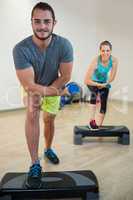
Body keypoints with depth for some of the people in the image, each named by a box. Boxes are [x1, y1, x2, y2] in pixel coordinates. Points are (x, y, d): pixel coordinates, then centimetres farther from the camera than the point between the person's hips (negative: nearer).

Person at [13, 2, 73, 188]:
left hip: (54, 86, 2)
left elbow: (65, 77, -22)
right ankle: (35, 164, -17)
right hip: (32, 88, -2)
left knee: (49, 120, 16)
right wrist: (57, 92, -34)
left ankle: (48, 149, 45)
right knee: (32, 115, -27)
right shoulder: (21, 49, -36)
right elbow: (29, 85, -34)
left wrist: (42, 94, -26)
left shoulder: (64, 45, -30)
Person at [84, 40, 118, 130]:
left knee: (104, 106, 2)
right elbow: (86, 81, -36)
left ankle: (98, 126, 23)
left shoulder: (114, 60, -26)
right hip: (93, 82, -4)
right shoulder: (95, 61, -35)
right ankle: (92, 120, -30)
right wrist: (99, 85, -27)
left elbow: (112, 77, -12)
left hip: (104, 83, 4)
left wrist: (105, 84, -14)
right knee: (95, 91, -36)